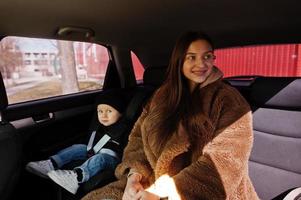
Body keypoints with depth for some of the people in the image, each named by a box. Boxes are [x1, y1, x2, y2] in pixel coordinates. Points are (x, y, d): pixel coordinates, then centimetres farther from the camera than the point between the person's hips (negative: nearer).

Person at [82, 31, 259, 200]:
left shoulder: (228, 100, -7)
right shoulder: (163, 95, 8)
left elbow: (225, 162, -17)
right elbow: (139, 136, 6)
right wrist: (135, 173, -13)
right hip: (155, 182, 4)